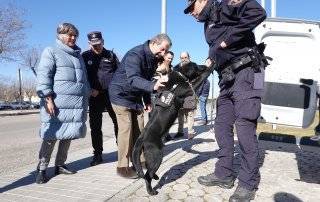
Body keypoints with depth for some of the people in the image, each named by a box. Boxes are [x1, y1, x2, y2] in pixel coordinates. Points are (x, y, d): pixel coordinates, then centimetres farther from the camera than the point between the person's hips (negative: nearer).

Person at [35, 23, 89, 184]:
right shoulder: (51, 51, 3)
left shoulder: (78, 55, 23)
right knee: (51, 136, -3)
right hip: (57, 103, -6)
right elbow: (43, 76, -7)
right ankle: (42, 169, 8)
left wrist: (85, 100, 21)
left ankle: (60, 165, 23)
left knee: (68, 136, 9)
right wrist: (48, 98, -17)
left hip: (77, 104, 6)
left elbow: (84, 79, 26)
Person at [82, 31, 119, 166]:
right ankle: (97, 154, 15)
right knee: (95, 126, 4)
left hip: (112, 94, 0)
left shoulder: (110, 55, 9)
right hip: (95, 96, 0)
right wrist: (90, 90, -8)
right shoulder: (85, 57, 5)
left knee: (119, 122, 2)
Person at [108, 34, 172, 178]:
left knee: (139, 130, 5)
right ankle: (122, 167, -3)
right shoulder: (135, 55, -26)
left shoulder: (154, 59, 1)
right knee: (126, 129, -11)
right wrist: (153, 86, -58)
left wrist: (147, 101, 8)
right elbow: (133, 79, -42)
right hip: (121, 95, -8)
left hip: (136, 97, 8)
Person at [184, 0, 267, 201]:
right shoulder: (209, 26, 22)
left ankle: (249, 183, 3)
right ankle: (224, 174, 20)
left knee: (245, 128, -9)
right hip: (227, 80, 9)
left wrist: (229, 38, -17)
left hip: (246, 74, -9)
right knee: (222, 127, 8)